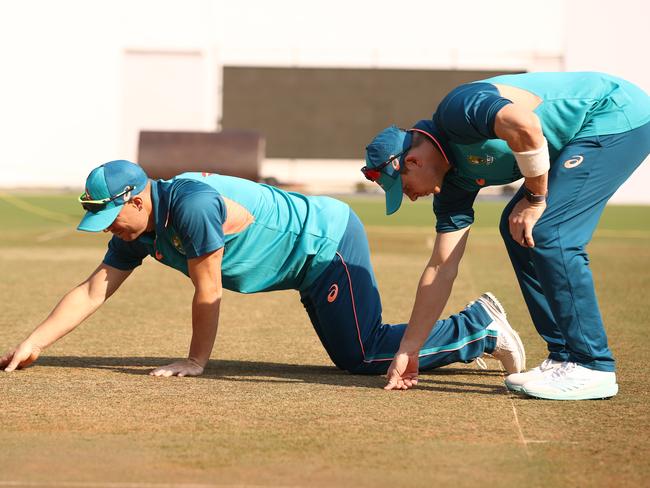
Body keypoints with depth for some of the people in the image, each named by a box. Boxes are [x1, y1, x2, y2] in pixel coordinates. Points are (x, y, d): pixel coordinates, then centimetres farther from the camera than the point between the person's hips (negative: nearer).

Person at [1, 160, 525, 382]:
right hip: (311, 267, 9)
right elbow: (93, 291, 1)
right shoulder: (139, 233, -1)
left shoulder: (191, 204, -30)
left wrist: (196, 361, -14)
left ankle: (480, 328, -2)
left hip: (330, 240, -9)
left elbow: (208, 293, -24)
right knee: (351, 354, 16)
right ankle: (476, 326, 25)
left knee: (363, 355, -16)